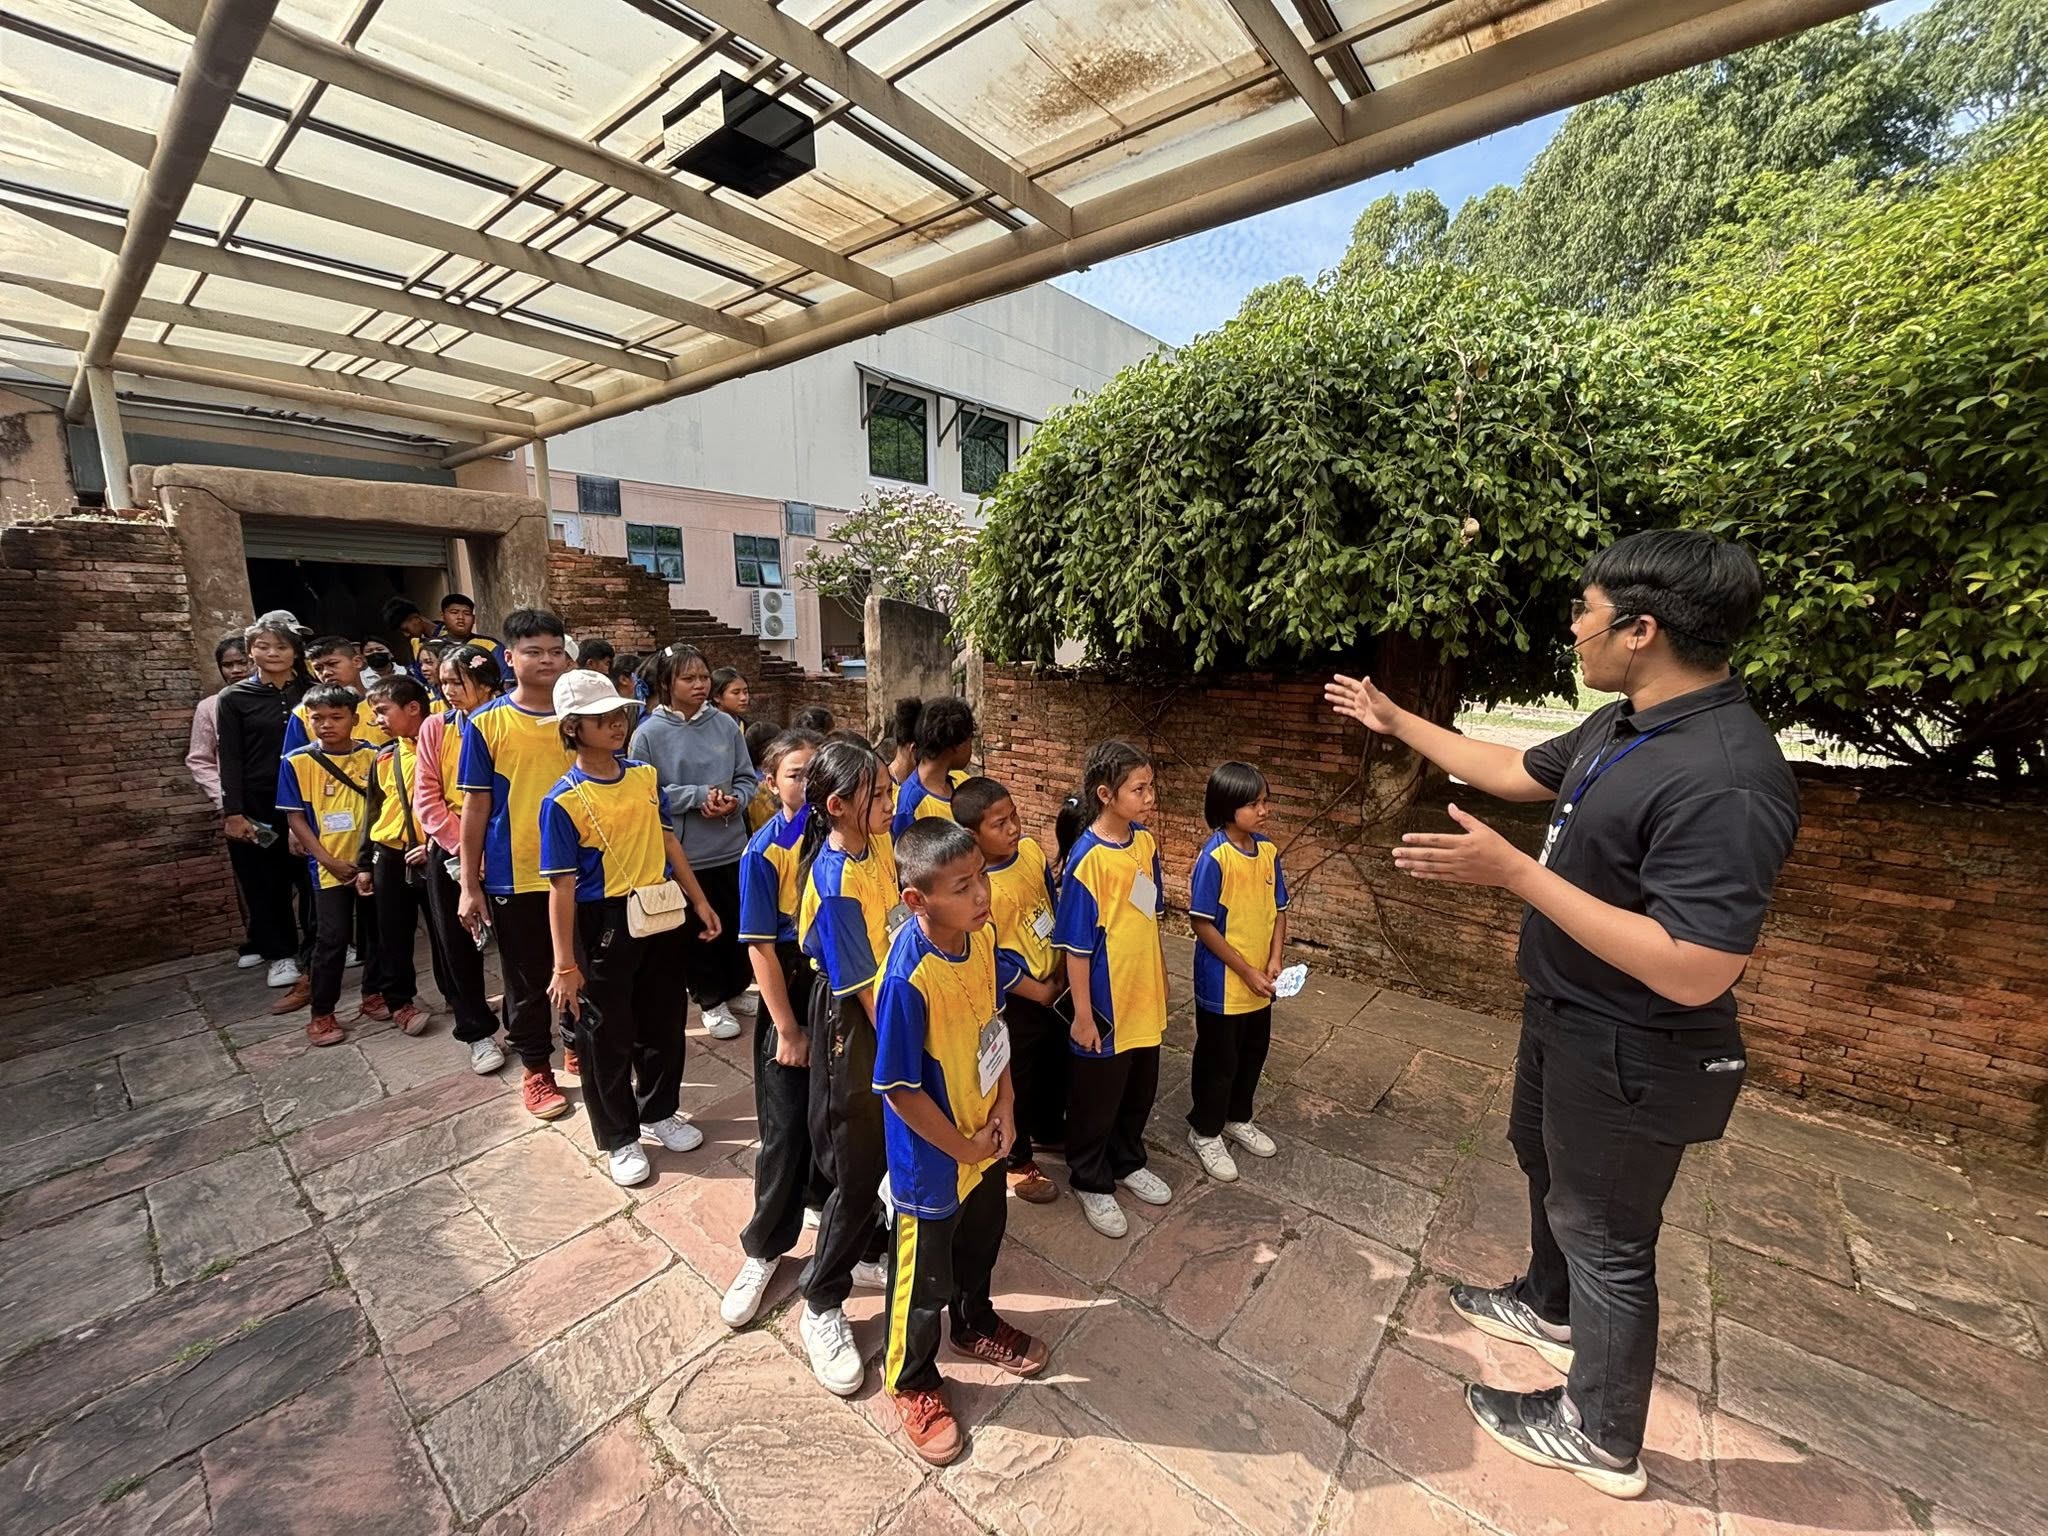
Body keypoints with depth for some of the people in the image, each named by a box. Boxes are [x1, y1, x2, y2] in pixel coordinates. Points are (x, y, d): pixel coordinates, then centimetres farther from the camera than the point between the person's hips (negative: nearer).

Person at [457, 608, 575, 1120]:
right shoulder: (485, 723, -4)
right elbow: (475, 807, -3)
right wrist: (469, 885, -3)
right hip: (515, 877, -2)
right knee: (526, 982, 12)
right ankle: (537, 1070, 30)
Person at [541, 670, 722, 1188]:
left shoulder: (645, 776, 1)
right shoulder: (563, 801, -14)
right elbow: (562, 886, -14)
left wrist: (699, 900, 10)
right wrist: (565, 965, -13)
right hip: (604, 926, -5)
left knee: (664, 1020, 17)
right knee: (607, 1034, 10)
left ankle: (660, 1112, 41)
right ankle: (618, 1138, 31)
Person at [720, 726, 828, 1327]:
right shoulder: (764, 852, -15)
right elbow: (762, 948, -13)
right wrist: (788, 1030, -10)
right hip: (791, 991, -3)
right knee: (786, 1127, 7)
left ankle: (821, 1195, 46)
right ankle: (764, 1250, 28)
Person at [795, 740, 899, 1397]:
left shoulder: (878, 842, -5)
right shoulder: (836, 882, -28)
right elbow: (863, 985, -23)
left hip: (890, 1008, 7)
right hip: (853, 1022, -7)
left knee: (887, 1149, 22)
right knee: (858, 1167, 6)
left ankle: (868, 1253, 46)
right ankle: (822, 1307, 29)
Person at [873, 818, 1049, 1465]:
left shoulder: (983, 937, -14)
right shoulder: (908, 979, -35)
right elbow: (899, 1088, -25)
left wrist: (1004, 1106, -4)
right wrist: (962, 1147, -14)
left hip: (987, 1135, 6)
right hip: (933, 1156, -6)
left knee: (982, 1239, 30)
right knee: (926, 1273, 18)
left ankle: (976, 1324, 60)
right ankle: (911, 1383, 47)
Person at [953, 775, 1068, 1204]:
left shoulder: (1032, 851, -8)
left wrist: (1062, 970, 0)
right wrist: (1038, 991, -14)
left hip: (1057, 986, 7)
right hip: (1015, 1000, -7)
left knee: (1057, 1064, 27)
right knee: (1016, 1081, 15)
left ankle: (1048, 1129, 54)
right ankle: (1016, 1161, 40)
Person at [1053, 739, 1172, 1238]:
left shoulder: (1145, 842, -2)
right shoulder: (1087, 859, -23)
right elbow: (1076, 945, -18)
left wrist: (1161, 974, 17)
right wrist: (1082, 1014, -14)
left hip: (1145, 996, 7)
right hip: (1106, 1002, -7)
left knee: (1140, 1089, 24)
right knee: (1096, 1098, 14)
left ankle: (1128, 1162, 48)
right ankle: (1091, 1183, 37)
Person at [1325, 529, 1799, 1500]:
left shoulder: (1725, 781, -32)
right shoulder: (1623, 726, -2)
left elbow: (1693, 975, -34)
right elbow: (1516, 771, 14)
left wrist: (1511, 871, -33)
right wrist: (1396, 722, 18)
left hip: (1629, 1057, -9)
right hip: (1567, 1019, 9)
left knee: (1606, 1235, 12)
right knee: (1549, 1167, 29)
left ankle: (1599, 1438, 38)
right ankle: (1550, 1309, 57)